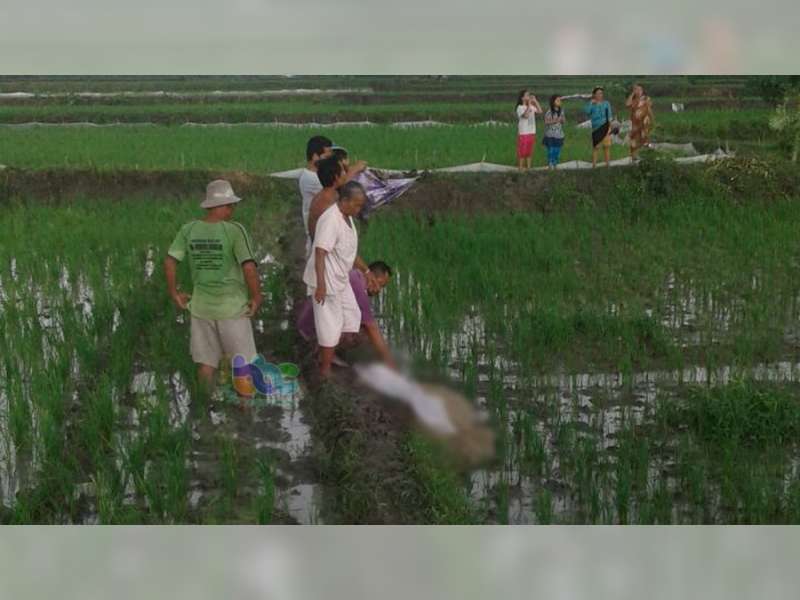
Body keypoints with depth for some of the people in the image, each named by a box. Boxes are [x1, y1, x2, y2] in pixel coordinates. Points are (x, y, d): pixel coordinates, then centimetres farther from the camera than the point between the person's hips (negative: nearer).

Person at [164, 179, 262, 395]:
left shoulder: (189, 229, -2)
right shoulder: (234, 230, -17)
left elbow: (169, 261, -2)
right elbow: (249, 267, -23)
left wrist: (174, 293, 8)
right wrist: (257, 297, -10)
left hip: (201, 307, 5)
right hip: (232, 308, -4)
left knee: (206, 362, 16)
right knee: (243, 361, 12)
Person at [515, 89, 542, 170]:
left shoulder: (531, 107, 8)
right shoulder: (520, 107, -11)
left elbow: (540, 111, 1)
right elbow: (526, 115, -26)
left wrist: (535, 101, -1)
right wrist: (529, 104, -21)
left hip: (532, 133, 6)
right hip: (523, 133, -6)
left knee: (530, 152, 11)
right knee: (522, 152, -1)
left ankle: (529, 167, 19)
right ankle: (521, 168, 6)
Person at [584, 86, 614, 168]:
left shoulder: (606, 103, 9)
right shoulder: (591, 104, 3)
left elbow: (609, 115, 7)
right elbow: (586, 111, -15)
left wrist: (610, 126, -1)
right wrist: (591, 103, -17)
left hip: (605, 127, 2)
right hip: (596, 127, -2)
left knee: (607, 146, 2)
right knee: (595, 147, -5)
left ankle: (608, 164, 8)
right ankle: (594, 165, -2)